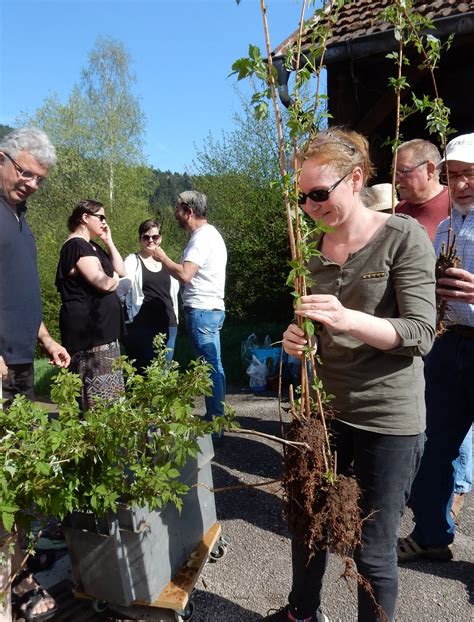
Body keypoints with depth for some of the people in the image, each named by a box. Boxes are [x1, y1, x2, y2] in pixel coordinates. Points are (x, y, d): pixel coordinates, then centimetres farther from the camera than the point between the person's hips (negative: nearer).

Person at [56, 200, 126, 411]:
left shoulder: (91, 246, 19)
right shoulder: (77, 246, -13)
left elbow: (121, 271, 14)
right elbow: (104, 284, -22)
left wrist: (109, 241, 9)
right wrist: (114, 277, 1)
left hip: (101, 326, 10)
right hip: (88, 328, -10)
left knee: (108, 389, 12)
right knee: (97, 390, -8)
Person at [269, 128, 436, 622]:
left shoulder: (404, 237, -10)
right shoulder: (313, 251, 5)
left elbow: (420, 333, -15)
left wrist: (348, 319, -31)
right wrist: (297, 340, -10)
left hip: (388, 417, -5)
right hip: (325, 408, 6)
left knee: (374, 551, 9)